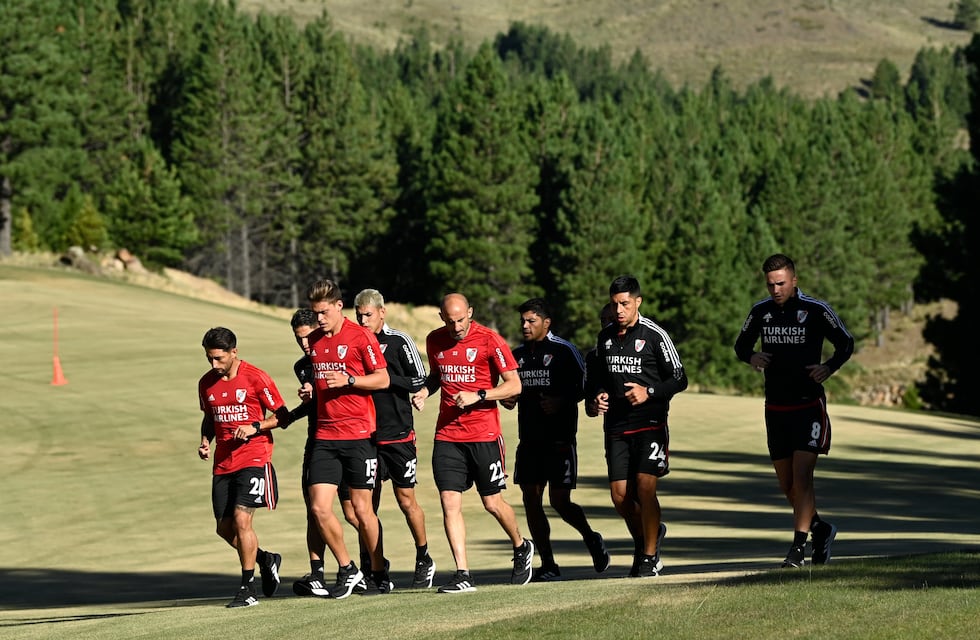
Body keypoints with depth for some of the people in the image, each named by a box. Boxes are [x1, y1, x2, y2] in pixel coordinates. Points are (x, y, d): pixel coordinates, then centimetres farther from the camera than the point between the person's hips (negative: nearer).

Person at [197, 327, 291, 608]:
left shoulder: (255, 377, -8)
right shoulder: (206, 383, 9)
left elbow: (282, 416, -3)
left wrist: (255, 427, -17)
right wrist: (205, 442, 5)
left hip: (254, 459, -6)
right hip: (223, 465, 6)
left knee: (241, 518, -17)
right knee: (224, 528, 5)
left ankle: (248, 588, -7)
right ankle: (266, 560, 32)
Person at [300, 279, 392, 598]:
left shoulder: (360, 336, -6)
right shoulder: (314, 341, 12)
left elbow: (382, 379, -5)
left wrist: (348, 380, -17)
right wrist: (310, 390, 4)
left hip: (359, 434, -5)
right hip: (325, 435, 5)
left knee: (362, 509, 0)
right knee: (319, 508, -5)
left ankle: (380, 575, 16)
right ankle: (347, 570, 11)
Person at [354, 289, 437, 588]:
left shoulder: (399, 342, -3)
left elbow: (418, 382, -7)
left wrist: (385, 378, -16)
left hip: (398, 435, -4)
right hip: (365, 434, 4)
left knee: (406, 499, 1)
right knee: (367, 502, 2)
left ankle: (424, 560, 16)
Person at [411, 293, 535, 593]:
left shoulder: (489, 340, -8)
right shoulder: (435, 341, 7)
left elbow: (514, 384, -7)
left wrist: (477, 395, -17)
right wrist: (424, 391, 4)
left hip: (484, 433, -4)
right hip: (446, 434, 4)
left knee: (493, 503, 4)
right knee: (449, 503, -8)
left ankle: (522, 548, 33)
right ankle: (462, 575, -7)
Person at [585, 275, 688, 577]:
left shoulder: (654, 335, -6)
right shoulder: (605, 337, 11)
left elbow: (679, 379, -4)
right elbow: (597, 377, 24)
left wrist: (649, 392, -18)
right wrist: (595, 397, 3)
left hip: (650, 423, -5)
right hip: (616, 426, 5)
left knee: (644, 486, -14)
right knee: (620, 494, 0)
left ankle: (650, 557, -3)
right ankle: (645, 537, 28)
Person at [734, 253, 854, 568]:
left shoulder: (816, 310, -7)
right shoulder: (760, 312, 4)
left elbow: (846, 343, 2)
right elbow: (741, 344, 16)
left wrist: (829, 366, -16)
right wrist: (751, 357, -6)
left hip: (809, 405, -5)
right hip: (776, 408, 5)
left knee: (801, 476, -15)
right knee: (787, 485, 9)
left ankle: (798, 547, -13)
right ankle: (820, 530, 31)